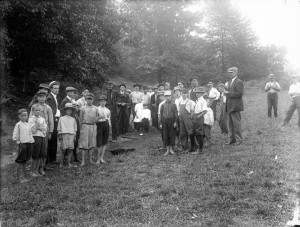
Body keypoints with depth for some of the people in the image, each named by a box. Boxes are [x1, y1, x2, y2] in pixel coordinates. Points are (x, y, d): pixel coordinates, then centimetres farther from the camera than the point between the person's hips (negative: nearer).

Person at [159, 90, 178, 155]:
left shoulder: (173, 105, 3)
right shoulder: (163, 105, 7)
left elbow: (176, 114, 1)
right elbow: (161, 114, 7)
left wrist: (175, 122, -7)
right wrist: (161, 123, 3)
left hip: (171, 121, -1)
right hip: (165, 121, 1)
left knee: (172, 135, 2)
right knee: (165, 135, 3)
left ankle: (171, 149, 13)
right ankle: (168, 149, 13)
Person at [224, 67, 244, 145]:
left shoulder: (239, 82, -10)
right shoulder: (230, 82, 18)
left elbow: (239, 93, -19)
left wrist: (229, 93, -18)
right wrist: (226, 91, 7)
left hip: (235, 106, -9)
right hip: (230, 106, 9)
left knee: (236, 123, -4)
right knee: (231, 123, 12)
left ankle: (239, 139, 5)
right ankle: (232, 139, 20)